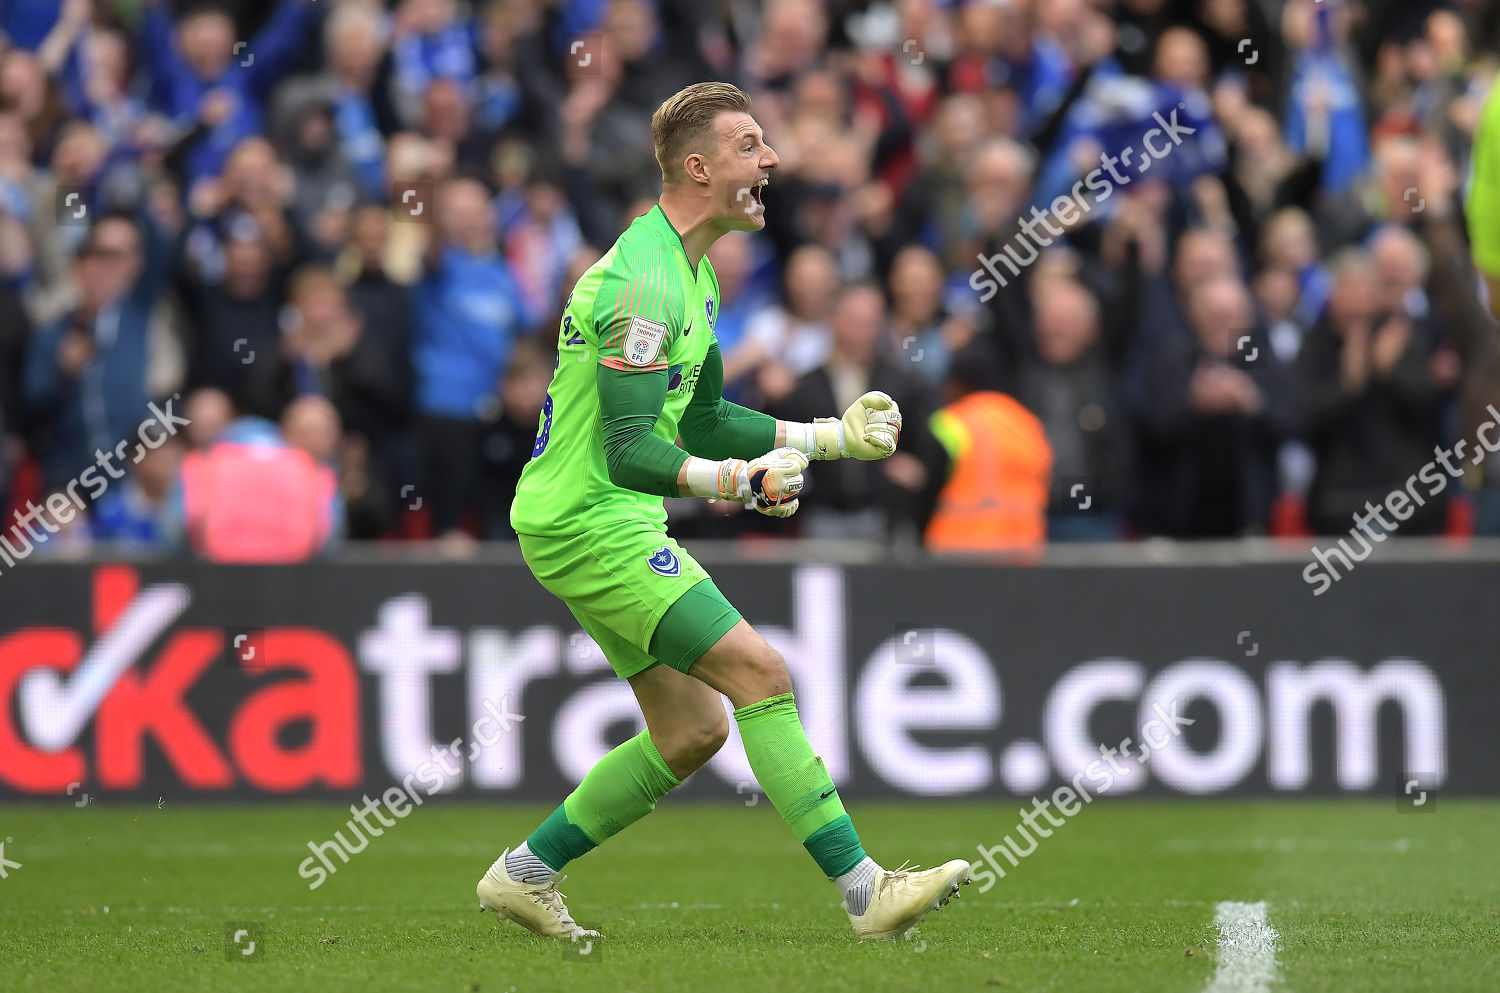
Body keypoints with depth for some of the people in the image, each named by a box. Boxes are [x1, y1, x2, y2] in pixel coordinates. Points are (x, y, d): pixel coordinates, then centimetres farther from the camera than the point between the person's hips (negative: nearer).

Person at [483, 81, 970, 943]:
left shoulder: (691, 272, 13)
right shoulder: (646, 279, -20)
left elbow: (701, 420, 23)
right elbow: (627, 449, -26)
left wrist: (834, 437, 19)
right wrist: (734, 479, -39)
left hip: (608, 524, 11)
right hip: (589, 523, -11)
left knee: (693, 728, 10)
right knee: (760, 673, -16)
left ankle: (526, 874, 18)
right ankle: (865, 892, -17)